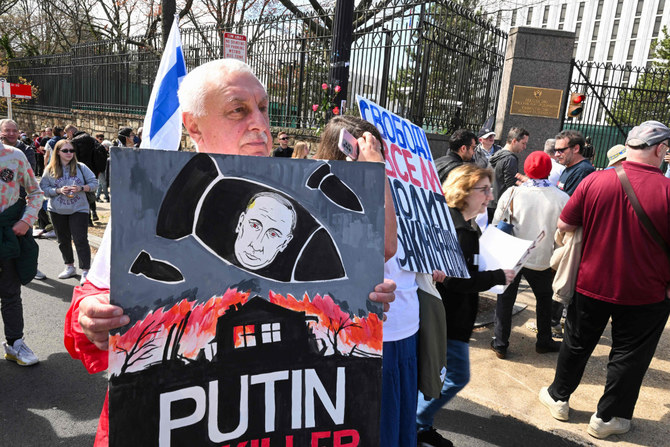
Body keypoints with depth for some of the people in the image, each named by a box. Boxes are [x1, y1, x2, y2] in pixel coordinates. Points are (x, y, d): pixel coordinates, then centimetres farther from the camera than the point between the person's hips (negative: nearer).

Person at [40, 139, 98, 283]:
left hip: (79, 209, -3)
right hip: (57, 211, 3)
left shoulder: (80, 167, -2)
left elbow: (94, 183, 1)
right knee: (63, 240, 14)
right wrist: (59, 190, -17)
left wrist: (81, 188, -15)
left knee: (80, 240, -8)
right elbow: (44, 188, -1)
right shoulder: (50, 170, 1)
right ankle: (69, 267, 30)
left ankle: (85, 271, -3)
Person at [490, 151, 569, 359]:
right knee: (544, 298, 22)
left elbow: (496, 225, -3)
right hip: (542, 259, 0)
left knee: (505, 298, 13)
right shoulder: (562, 198, -11)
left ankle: (500, 344, 19)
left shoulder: (512, 193, -11)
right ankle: (544, 341, 35)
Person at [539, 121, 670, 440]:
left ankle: (558, 398, 37)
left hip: (591, 285, 2)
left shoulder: (594, 181, -12)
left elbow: (564, 225, -4)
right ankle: (607, 418, 29)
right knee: (628, 355, 17)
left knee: (577, 344, 19)